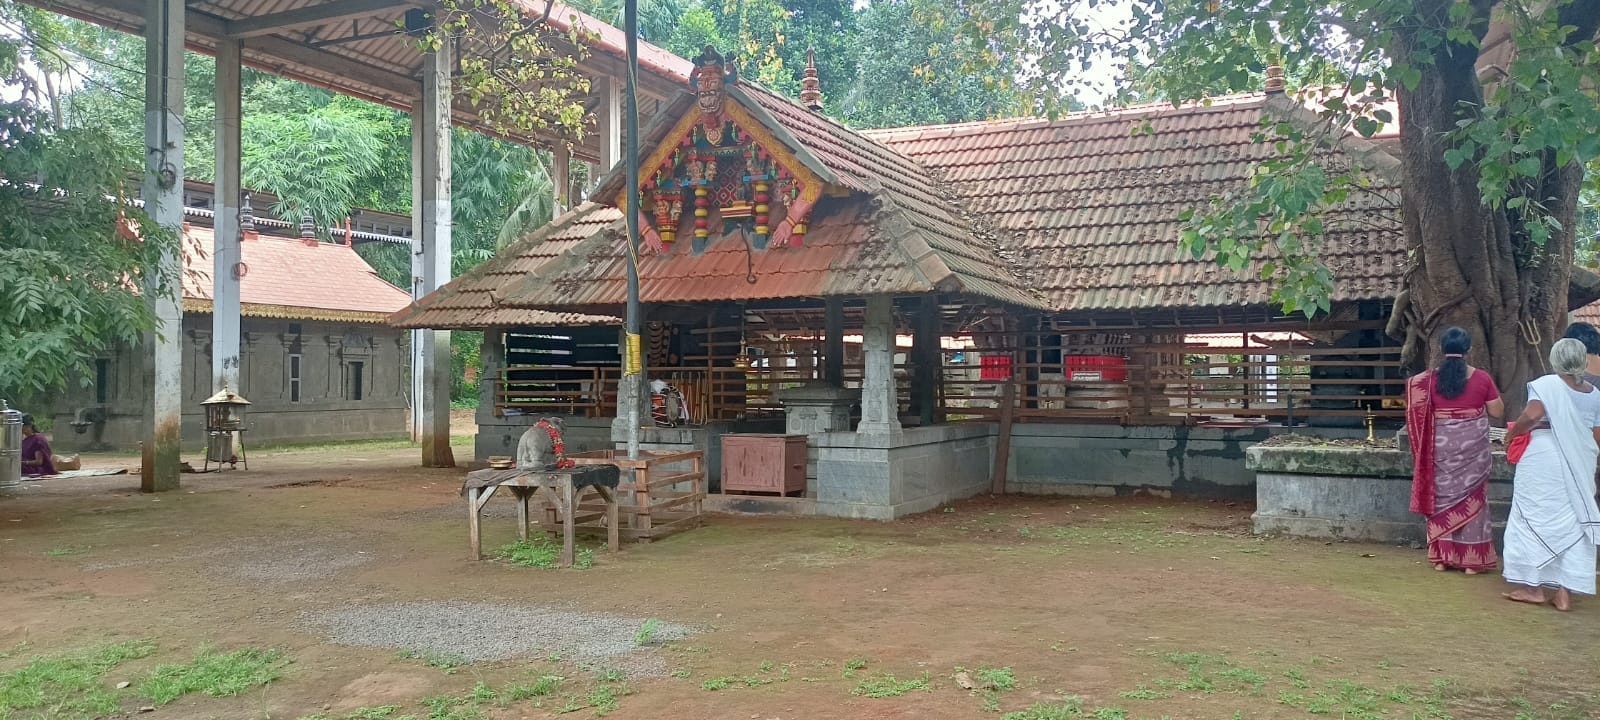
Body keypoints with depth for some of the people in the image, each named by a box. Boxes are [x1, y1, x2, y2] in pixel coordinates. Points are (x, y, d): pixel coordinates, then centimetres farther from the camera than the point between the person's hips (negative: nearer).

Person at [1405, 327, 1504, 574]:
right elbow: (1497, 411, 0)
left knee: (1442, 497, 10)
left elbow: (1419, 411, -1)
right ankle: (1471, 559, 11)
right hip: (1472, 445, -1)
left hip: (1440, 445, 1)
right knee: (1471, 498, 8)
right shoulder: (1482, 378, -8)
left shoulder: (1430, 379, -6)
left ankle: (1441, 557, 13)